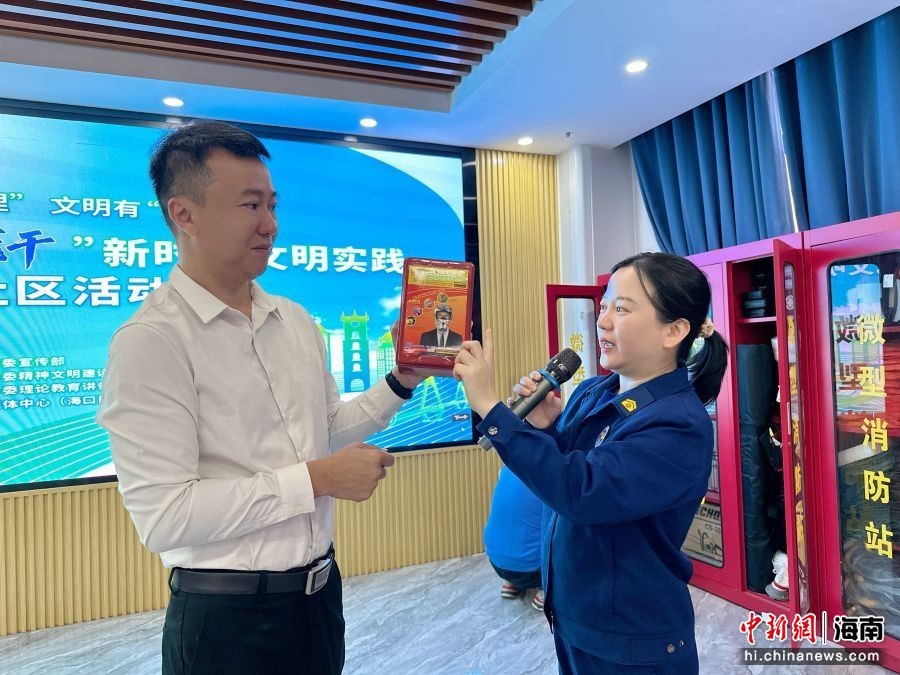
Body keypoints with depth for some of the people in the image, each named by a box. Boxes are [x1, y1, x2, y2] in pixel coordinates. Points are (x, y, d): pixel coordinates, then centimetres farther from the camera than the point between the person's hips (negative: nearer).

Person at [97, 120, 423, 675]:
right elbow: (163, 516, -22)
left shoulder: (296, 321, 4)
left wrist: (399, 384, -1)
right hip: (228, 616, -6)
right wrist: (316, 480, -19)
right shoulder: (151, 341, -17)